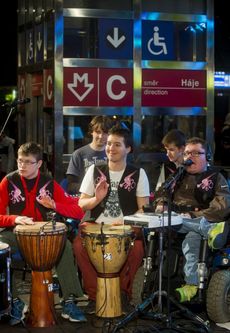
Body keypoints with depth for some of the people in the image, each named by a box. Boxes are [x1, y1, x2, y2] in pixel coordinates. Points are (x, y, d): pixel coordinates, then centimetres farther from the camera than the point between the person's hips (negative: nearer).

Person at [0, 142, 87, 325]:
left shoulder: (49, 183, -1)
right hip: (15, 232, 0)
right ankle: (15, 302, -20)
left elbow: (78, 211, -4)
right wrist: (15, 219, -28)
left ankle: (69, 302, -20)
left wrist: (54, 205, -21)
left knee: (66, 246, -28)